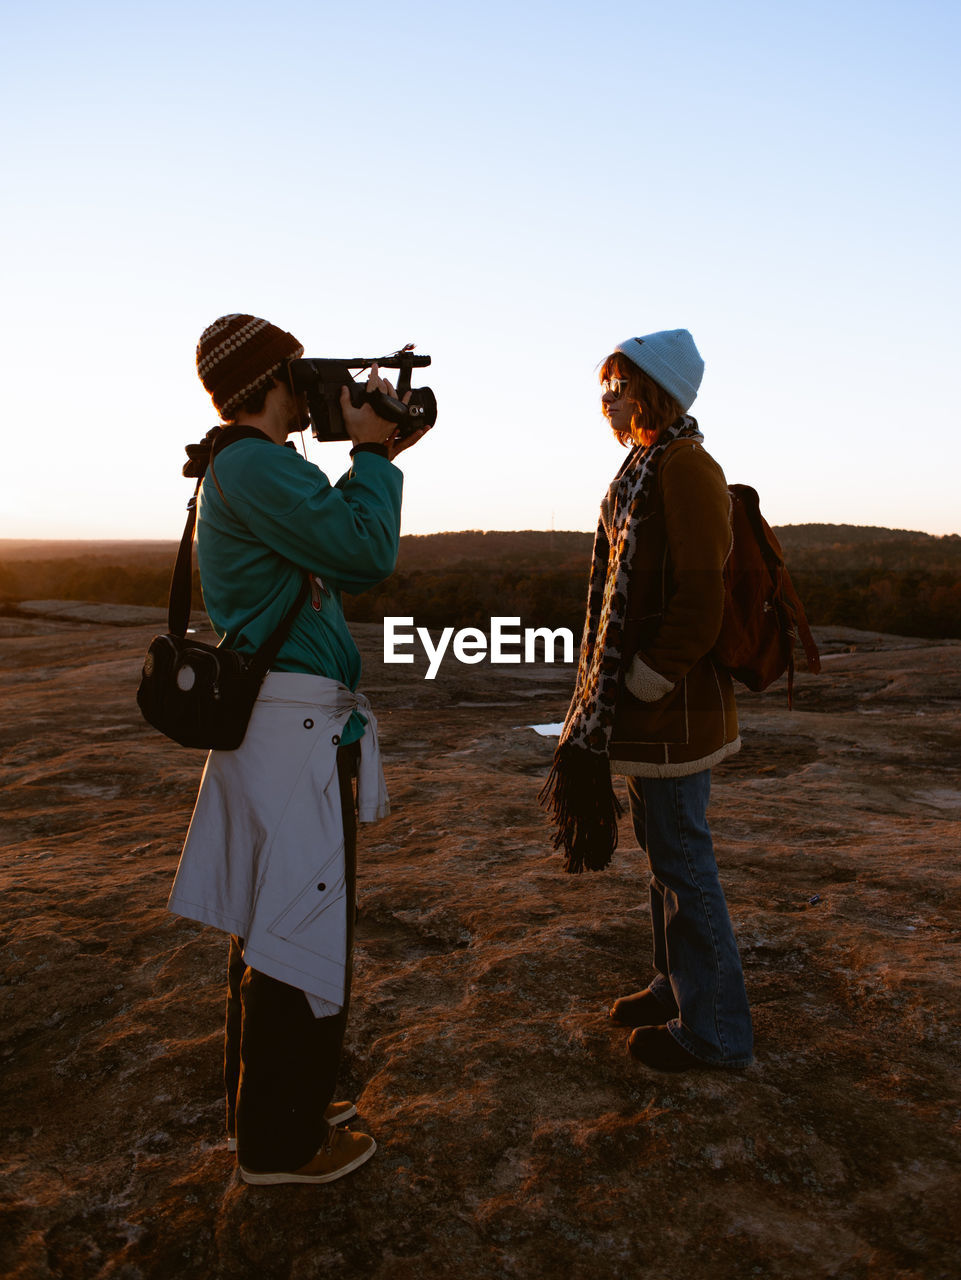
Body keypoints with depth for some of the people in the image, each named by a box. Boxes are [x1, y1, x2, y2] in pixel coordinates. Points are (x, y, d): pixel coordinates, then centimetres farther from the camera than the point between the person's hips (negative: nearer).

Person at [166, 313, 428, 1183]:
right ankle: (281, 1142, 16)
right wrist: (371, 452, -5)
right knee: (301, 930, 0)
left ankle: (269, 1108, 34)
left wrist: (373, 461, 10)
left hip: (278, 725, 11)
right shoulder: (253, 465, -13)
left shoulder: (249, 469, 19)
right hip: (296, 728, -11)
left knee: (271, 924, 18)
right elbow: (368, 550, -19)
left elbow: (351, 566, 15)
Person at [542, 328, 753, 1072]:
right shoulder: (649, 468, 14)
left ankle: (712, 1028, 19)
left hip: (675, 707, -10)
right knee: (665, 850, 20)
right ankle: (679, 988, 37)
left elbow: (700, 599, -23)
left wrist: (639, 686, -18)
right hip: (652, 707, 10)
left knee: (681, 858, 2)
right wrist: (612, 693, 16)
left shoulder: (685, 468, -16)